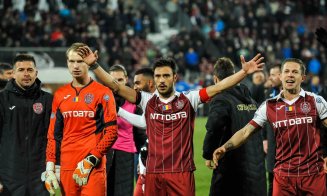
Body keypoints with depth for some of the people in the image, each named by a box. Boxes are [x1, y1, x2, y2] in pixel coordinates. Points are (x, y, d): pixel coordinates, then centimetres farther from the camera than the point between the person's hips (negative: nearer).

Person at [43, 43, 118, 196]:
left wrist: (91, 161, -12)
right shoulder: (60, 95, 14)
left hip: (94, 167, -4)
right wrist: (50, 167, 6)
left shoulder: (102, 93, 2)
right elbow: (53, 134, 16)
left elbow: (111, 131, -4)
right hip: (66, 166, 4)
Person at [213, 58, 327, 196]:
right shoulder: (269, 106, 6)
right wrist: (225, 147, -11)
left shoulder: (315, 101, 1)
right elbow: (246, 131, 4)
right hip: (283, 175, 1)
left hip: (314, 173, -1)